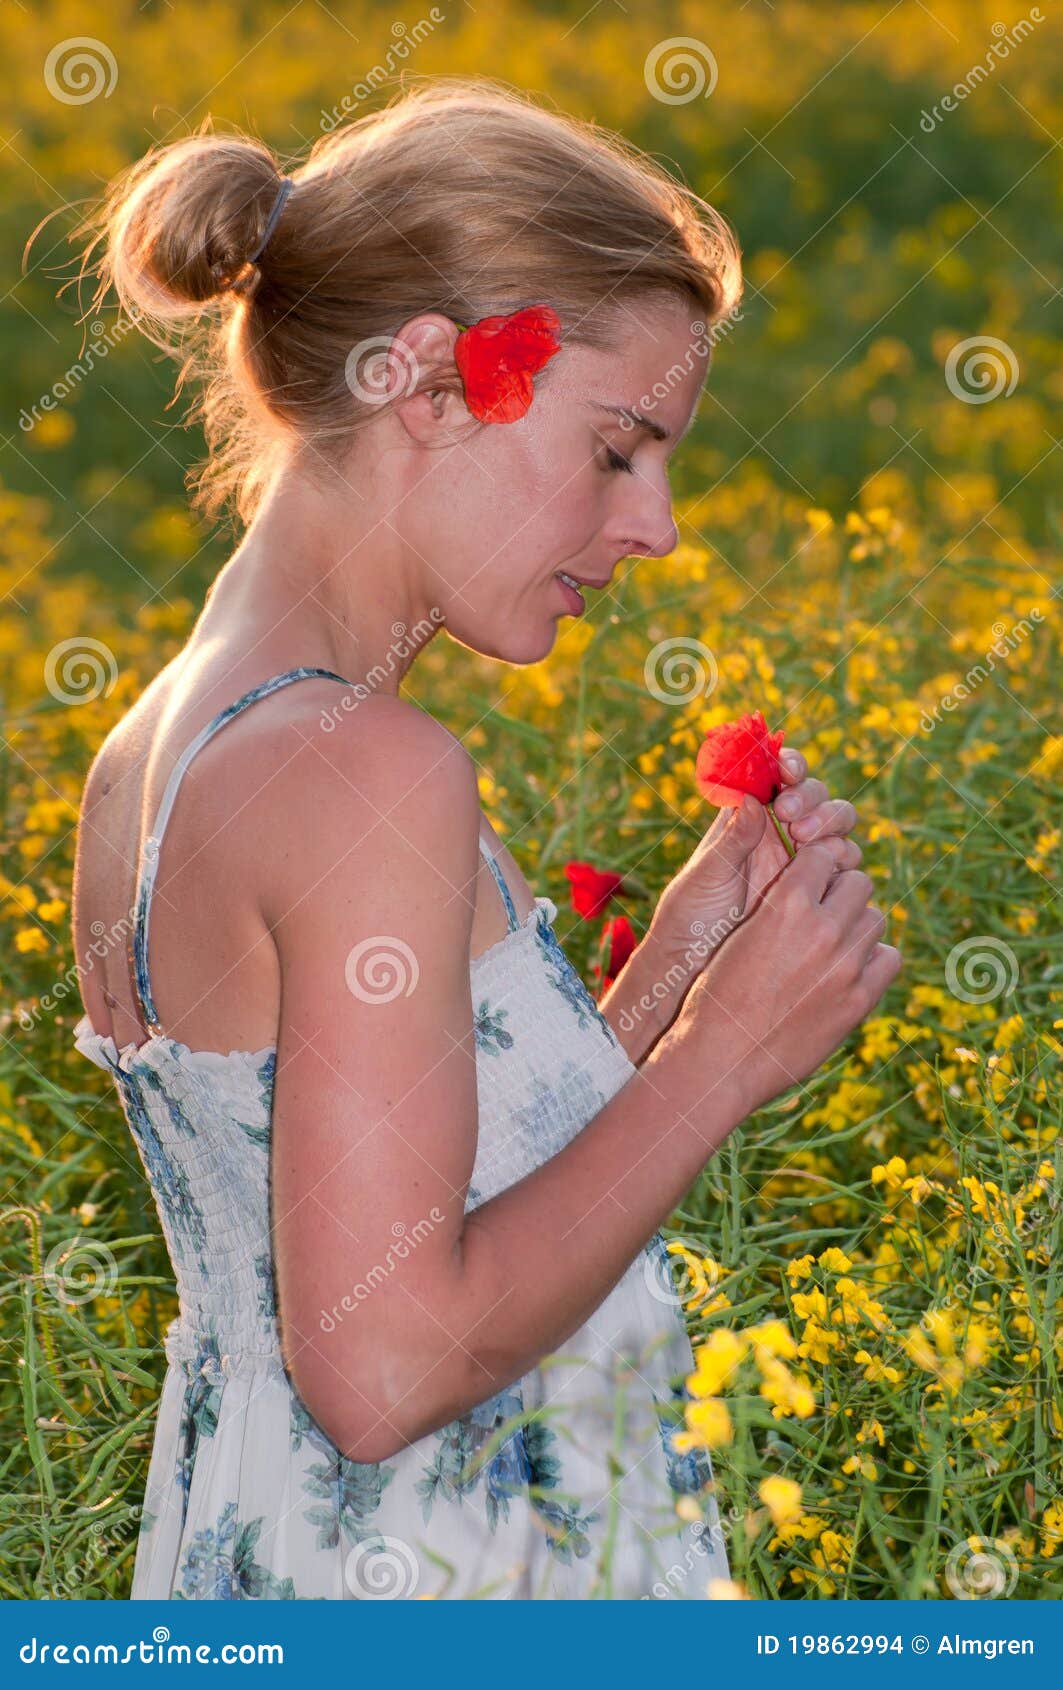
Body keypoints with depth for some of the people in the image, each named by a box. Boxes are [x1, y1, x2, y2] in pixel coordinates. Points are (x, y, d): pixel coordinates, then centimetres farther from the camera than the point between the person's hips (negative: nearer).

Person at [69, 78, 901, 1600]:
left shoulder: (152, 752, 6)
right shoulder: (368, 774, -20)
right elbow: (384, 1365, -23)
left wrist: (671, 968, 5)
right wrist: (722, 1056, -15)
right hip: (437, 1608, -9)